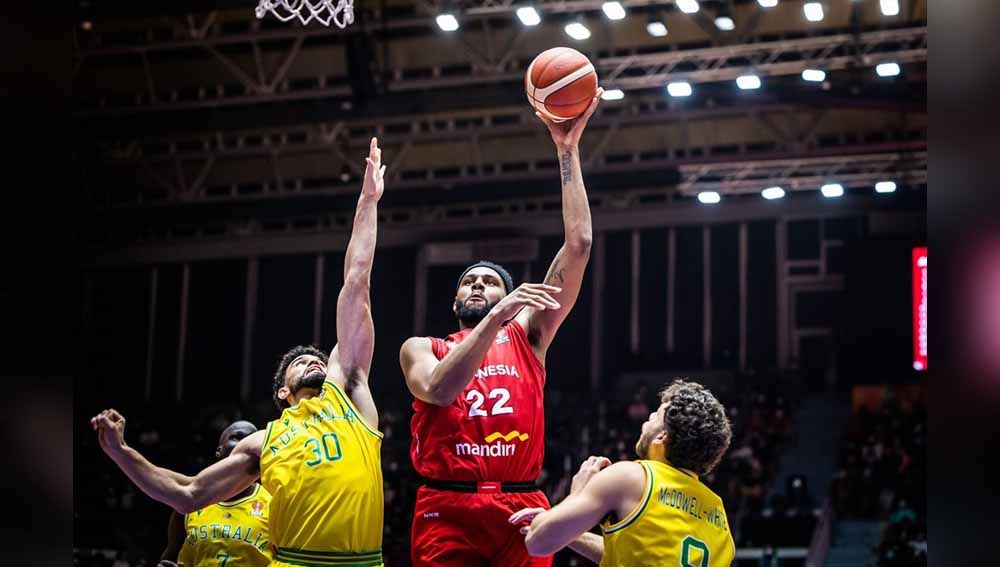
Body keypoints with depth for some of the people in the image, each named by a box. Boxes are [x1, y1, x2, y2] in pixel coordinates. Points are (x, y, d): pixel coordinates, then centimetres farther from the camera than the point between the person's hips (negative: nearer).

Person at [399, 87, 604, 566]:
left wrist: (568, 150, 3)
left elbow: (578, 246, 6)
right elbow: (438, 389, -11)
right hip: (446, 510, 0)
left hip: (520, 508, 1)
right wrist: (495, 318, -18)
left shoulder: (526, 334, 14)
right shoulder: (421, 348, 14)